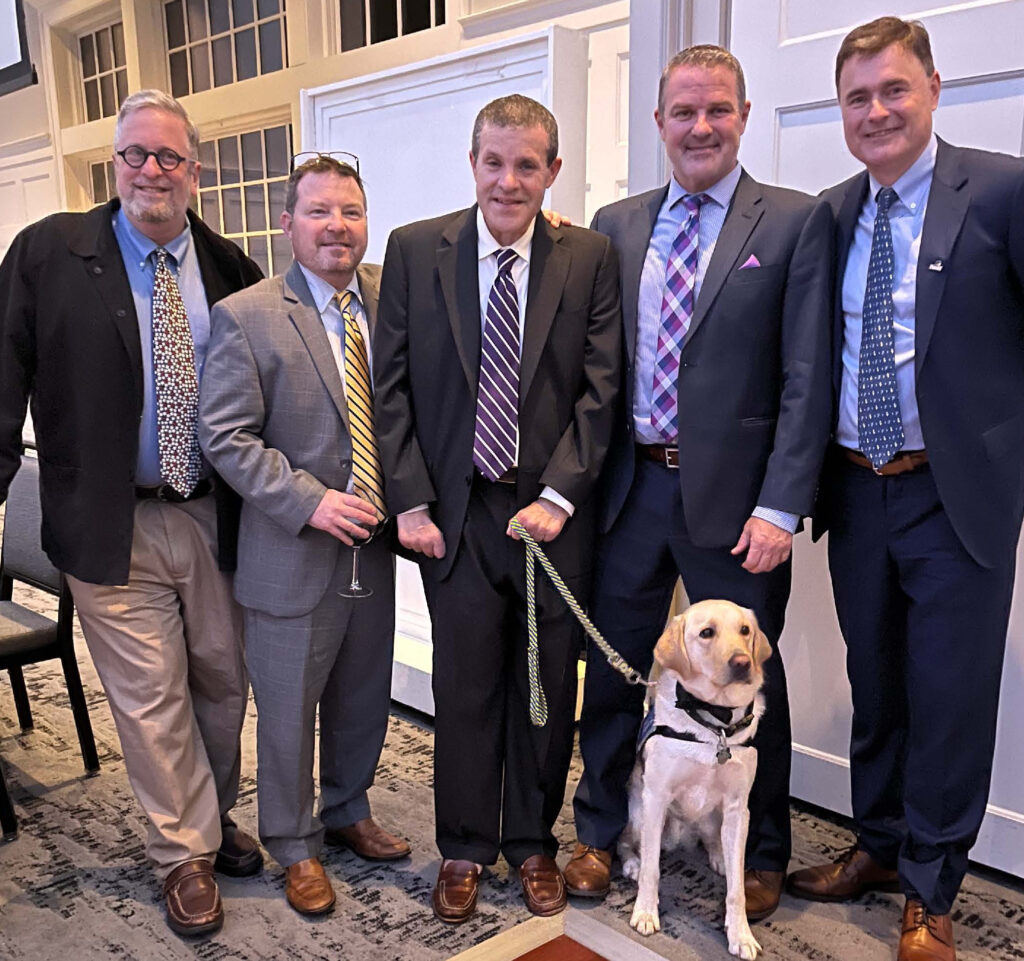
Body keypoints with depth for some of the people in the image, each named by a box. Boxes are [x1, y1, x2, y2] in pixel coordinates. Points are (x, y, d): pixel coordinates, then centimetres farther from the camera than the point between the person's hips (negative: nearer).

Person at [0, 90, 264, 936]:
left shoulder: (230, 266, 3)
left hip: (218, 516, 3)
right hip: (117, 525, -3)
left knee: (225, 680, 16)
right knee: (150, 698, 6)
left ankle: (215, 816, 41)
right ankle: (187, 853, 26)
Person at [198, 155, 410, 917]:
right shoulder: (246, 317, -11)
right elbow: (226, 437, -13)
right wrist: (309, 502, -21)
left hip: (374, 543, 5)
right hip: (294, 555, -4)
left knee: (364, 699, 21)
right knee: (289, 710, 12)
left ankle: (348, 811, 45)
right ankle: (295, 845, 34)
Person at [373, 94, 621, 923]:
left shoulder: (591, 259, 1)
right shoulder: (415, 250, 1)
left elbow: (600, 390, -2)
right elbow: (392, 387, 1)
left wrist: (558, 496, -10)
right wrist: (410, 501, -5)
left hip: (553, 512, 1)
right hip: (456, 510, 0)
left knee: (548, 689, 11)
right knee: (463, 687, 9)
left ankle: (533, 841, 32)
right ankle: (465, 848, 29)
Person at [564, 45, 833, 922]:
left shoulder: (796, 222, -2)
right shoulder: (617, 226, 9)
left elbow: (806, 380, -8)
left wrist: (780, 506, -13)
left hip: (733, 495, -3)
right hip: (630, 487, 4)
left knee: (750, 680, 11)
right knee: (612, 669, 14)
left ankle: (763, 854, 34)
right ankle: (599, 832, 36)